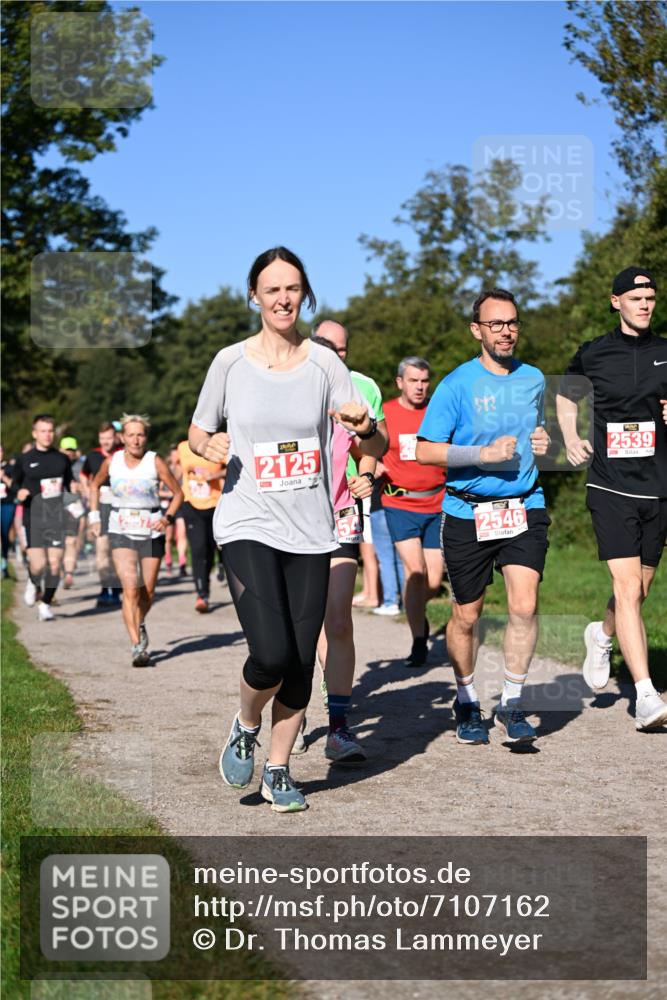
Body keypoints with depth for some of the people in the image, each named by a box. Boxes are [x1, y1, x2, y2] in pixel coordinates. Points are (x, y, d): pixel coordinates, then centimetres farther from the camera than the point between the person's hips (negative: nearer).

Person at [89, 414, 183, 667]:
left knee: (147, 592, 9)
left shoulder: (155, 462, -7)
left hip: (151, 532, 0)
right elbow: (95, 485, 18)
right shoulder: (111, 462, -2)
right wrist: (94, 515, 10)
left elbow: (178, 493, 0)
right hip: (121, 532, 0)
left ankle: (139, 625, 41)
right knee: (130, 589, -17)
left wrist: (167, 518, -14)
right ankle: (137, 646, -18)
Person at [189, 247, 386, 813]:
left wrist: (364, 427, -22)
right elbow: (198, 431, 14)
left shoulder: (324, 364, 3)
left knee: (301, 662, 3)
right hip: (248, 526, -2)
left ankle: (279, 771, 22)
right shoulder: (231, 362, 2)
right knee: (271, 654, -17)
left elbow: (376, 450, 1)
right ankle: (245, 728, 15)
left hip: (310, 531, 2)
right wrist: (210, 446, -10)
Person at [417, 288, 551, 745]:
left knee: (525, 606, -14)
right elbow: (425, 450, -11)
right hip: (468, 514, -2)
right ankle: (467, 704, 29)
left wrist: (543, 443, 4)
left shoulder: (534, 379, 9)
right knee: (466, 616, 8)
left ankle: (512, 705, 1)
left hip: (525, 507, 3)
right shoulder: (457, 384, -7)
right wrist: (485, 454, -19)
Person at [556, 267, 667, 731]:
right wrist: (571, 441, 8)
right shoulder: (594, 354, 3)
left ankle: (602, 635, 45)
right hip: (611, 488, -3)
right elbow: (566, 395, 22)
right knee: (627, 587, -15)